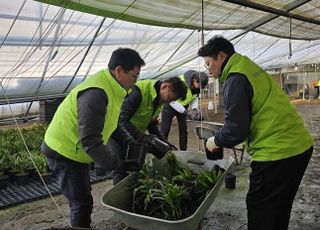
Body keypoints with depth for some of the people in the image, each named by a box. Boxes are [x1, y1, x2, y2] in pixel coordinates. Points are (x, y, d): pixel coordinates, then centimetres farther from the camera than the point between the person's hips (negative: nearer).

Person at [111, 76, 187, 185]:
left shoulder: (159, 99, 1)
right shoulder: (138, 91, -27)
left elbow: (151, 122, 9)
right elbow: (123, 119, -32)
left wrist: (163, 141, -3)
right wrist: (141, 137, -41)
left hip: (136, 134, 8)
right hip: (121, 129, -8)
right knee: (122, 169, -4)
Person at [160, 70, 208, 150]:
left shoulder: (198, 86, -13)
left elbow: (194, 98, 5)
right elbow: (172, 100, -32)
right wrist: (186, 112, -35)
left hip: (183, 107, 6)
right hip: (170, 105, -6)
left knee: (184, 130, 6)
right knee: (164, 131, -5)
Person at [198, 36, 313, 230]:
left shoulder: (236, 79, -15)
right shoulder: (251, 68, 14)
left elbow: (236, 129, -20)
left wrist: (216, 142, 0)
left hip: (277, 153, -9)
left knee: (259, 208, 5)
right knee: (280, 208, 23)